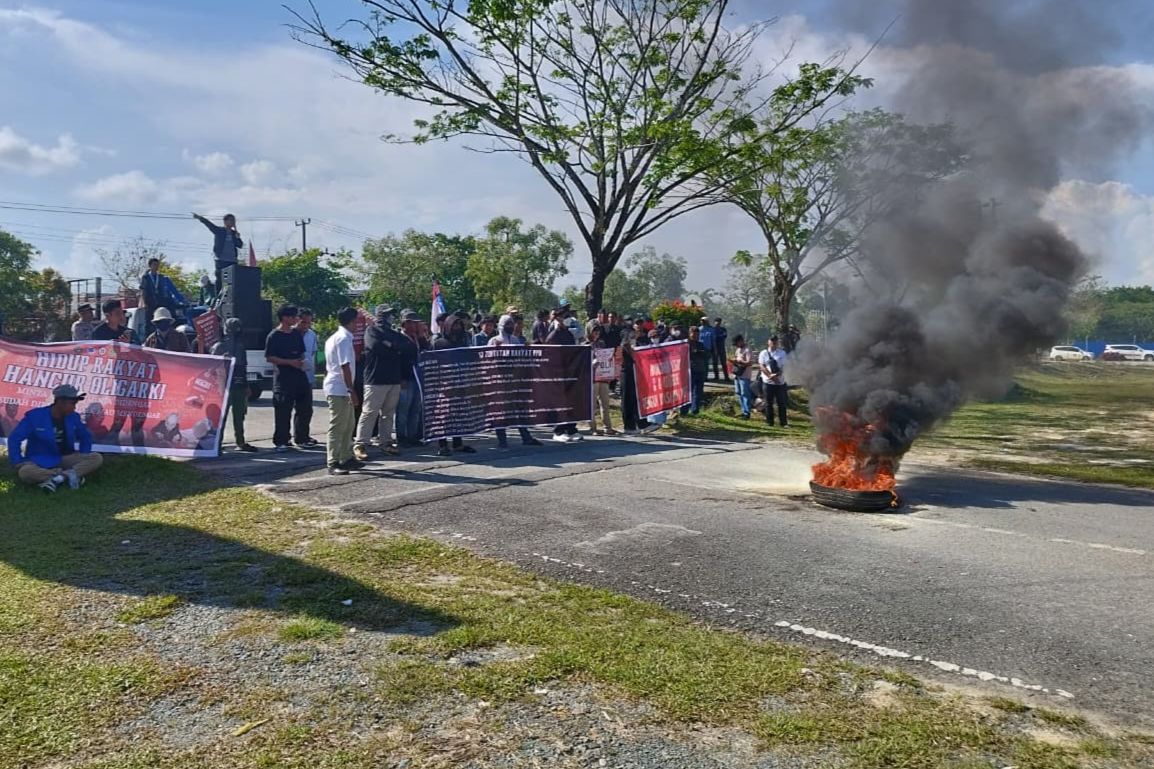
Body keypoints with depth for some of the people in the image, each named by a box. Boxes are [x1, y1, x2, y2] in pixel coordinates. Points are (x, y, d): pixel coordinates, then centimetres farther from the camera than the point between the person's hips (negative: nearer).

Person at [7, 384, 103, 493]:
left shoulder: (73, 417, 2)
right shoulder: (35, 416, -10)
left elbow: (86, 437, 16)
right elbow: (14, 438, -7)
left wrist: (82, 459, 2)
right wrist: (18, 463, -15)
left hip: (64, 460, 4)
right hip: (39, 462, -4)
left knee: (97, 458, -20)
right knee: (24, 472, -39)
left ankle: (58, 478, -32)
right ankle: (67, 475, -30)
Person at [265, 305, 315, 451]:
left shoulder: (297, 333, 12)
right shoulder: (274, 336, -7)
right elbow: (269, 358, -10)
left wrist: (301, 362, 0)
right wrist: (290, 362, -17)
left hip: (300, 376, 7)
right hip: (283, 378, -6)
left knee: (305, 409, 10)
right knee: (283, 412, -3)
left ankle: (302, 439, 23)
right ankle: (280, 442, 7)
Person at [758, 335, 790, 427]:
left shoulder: (782, 353, 5)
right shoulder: (764, 353, 2)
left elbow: (784, 367, -2)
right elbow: (761, 366, -5)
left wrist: (776, 375, -18)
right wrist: (770, 376, -17)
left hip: (780, 382, 1)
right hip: (768, 382, -1)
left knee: (781, 403, 3)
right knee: (769, 403, 4)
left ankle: (784, 422, 10)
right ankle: (769, 422, 12)